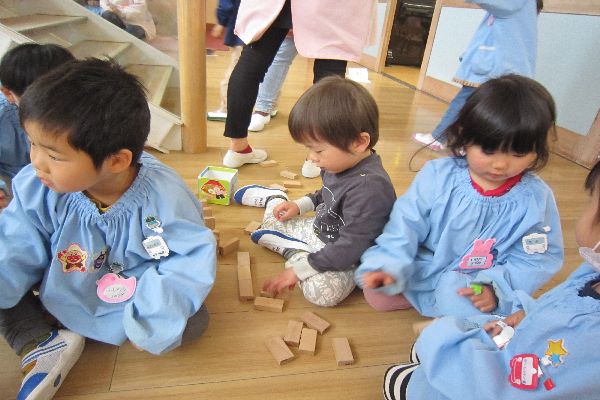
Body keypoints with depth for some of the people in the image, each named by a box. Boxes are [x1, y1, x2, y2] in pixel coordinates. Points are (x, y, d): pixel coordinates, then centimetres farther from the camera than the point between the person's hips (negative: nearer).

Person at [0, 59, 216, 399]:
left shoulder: (163, 196, -30)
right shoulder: (37, 189, -18)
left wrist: (153, 322, -33)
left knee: (192, 322, -24)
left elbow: (193, 257, -27)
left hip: (136, 296, -3)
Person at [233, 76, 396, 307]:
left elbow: (349, 249, -33)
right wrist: (300, 205, 4)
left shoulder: (369, 188, -36)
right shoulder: (342, 163, -9)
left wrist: (298, 270, -28)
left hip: (347, 257, -8)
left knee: (323, 291, -34)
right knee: (276, 219, 13)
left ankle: (293, 251, -14)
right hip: (322, 231, 8)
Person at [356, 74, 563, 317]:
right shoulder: (438, 175, -13)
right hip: (421, 270, 2)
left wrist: (495, 288, -20)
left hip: (480, 287, -1)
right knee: (376, 294, -9)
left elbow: (539, 258, -5)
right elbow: (407, 223, -11)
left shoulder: (536, 199, -11)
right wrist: (388, 265, -24)